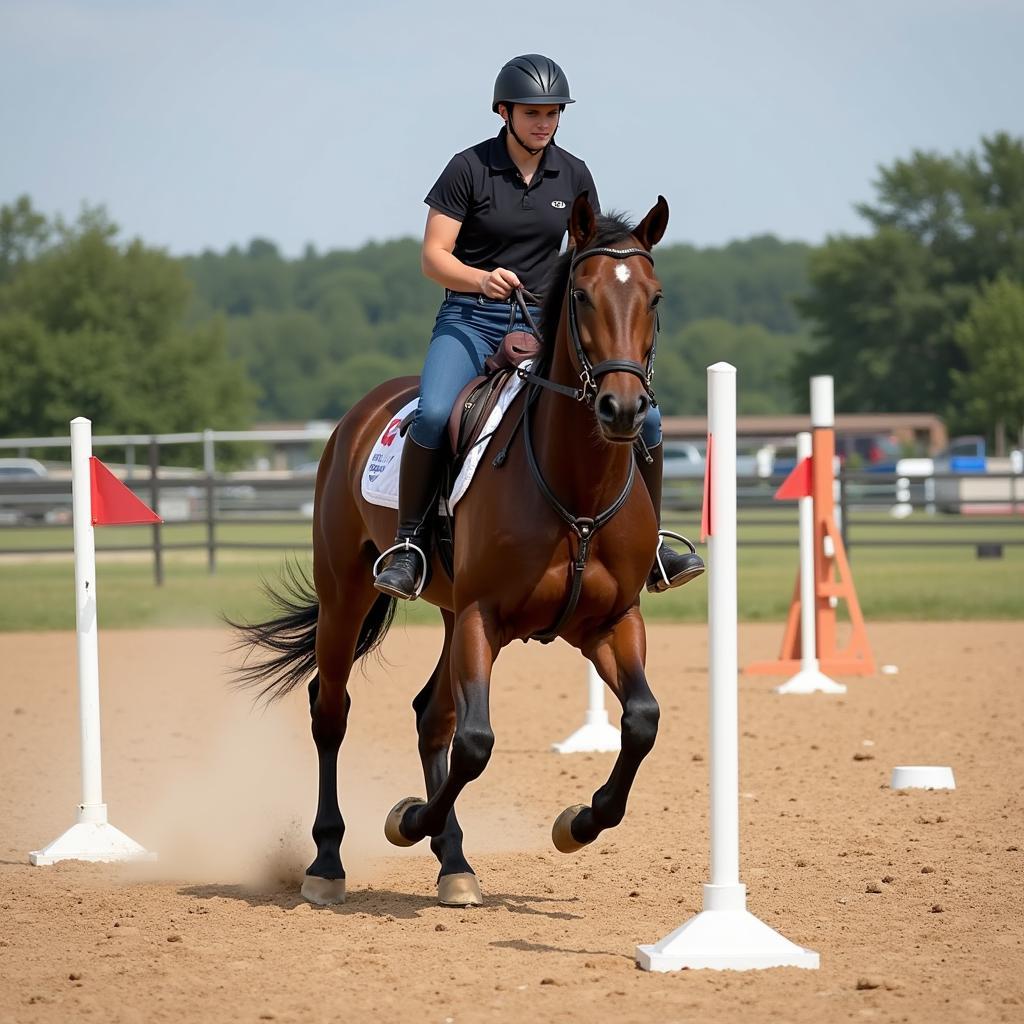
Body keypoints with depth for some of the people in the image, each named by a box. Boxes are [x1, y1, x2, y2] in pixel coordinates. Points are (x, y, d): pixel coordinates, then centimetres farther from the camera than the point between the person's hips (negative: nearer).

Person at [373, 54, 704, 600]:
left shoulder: (573, 175, 6)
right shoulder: (469, 168, -5)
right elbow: (433, 257, -8)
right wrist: (482, 279, -28)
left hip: (542, 323, 4)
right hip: (470, 320, -4)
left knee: (643, 417, -12)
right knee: (433, 415, -34)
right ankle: (408, 543, -17)